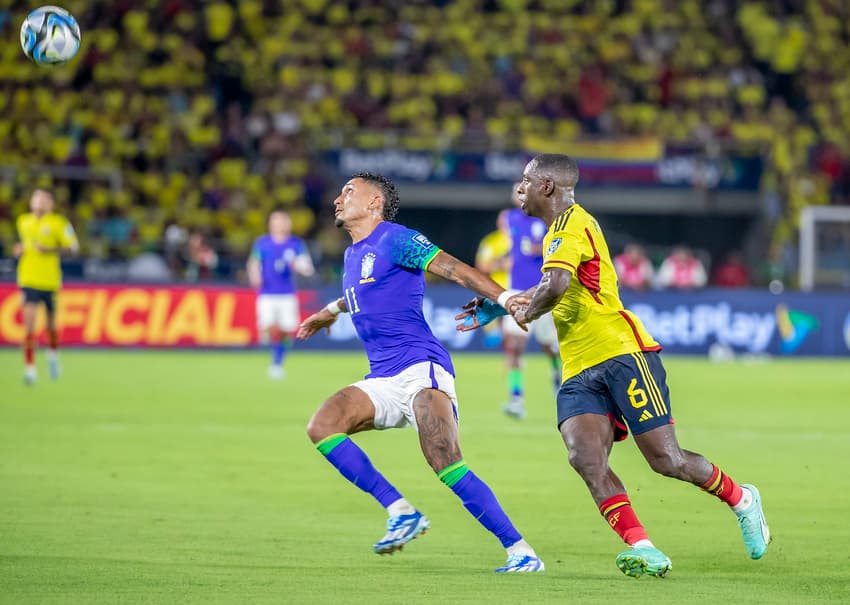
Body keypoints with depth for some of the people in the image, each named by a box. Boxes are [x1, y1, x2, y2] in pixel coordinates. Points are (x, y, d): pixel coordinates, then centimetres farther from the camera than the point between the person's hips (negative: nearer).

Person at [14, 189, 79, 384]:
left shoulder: (58, 223, -6)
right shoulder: (23, 221, 9)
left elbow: (73, 246, -7)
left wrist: (51, 250, -19)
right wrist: (20, 249, 5)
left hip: (50, 279, -2)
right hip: (29, 279, 2)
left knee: (51, 322, 14)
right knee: (29, 320, -13)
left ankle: (53, 353, 44)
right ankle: (29, 367, -12)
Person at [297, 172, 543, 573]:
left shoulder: (394, 239, -3)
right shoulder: (352, 255, 23)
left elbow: (455, 270, -13)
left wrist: (505, 298, -27)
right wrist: (329, 311, 64)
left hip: (419, 368, -8)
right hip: (382, 381, 8)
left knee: (448, 467, -24)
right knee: (321, 427, -15)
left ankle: (521, 552, -20)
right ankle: (401, 513, -10)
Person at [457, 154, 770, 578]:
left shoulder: (571, 224, -9)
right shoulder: (563, 227, 23)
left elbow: (554, 286, -27)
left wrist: (526, 313, -7)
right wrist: (498, 304, 36)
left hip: (622, 355, -9)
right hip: (580, 373, 9)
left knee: (665, 459, -7)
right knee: (585, 459, -18)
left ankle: (741, 499, 20)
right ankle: (643, 550, -26)